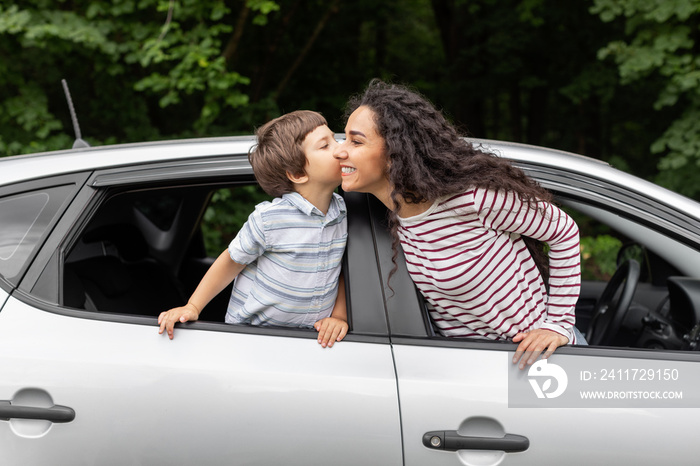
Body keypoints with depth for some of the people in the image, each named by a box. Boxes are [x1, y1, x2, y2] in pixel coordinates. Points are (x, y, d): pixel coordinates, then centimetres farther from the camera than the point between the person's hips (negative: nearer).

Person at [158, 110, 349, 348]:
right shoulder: (269, 219, -17)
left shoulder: (342, 212, -1)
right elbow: (232, 262, -4)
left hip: (307, 337, 4)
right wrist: (192, 307, -6)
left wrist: (339, 315, -1)